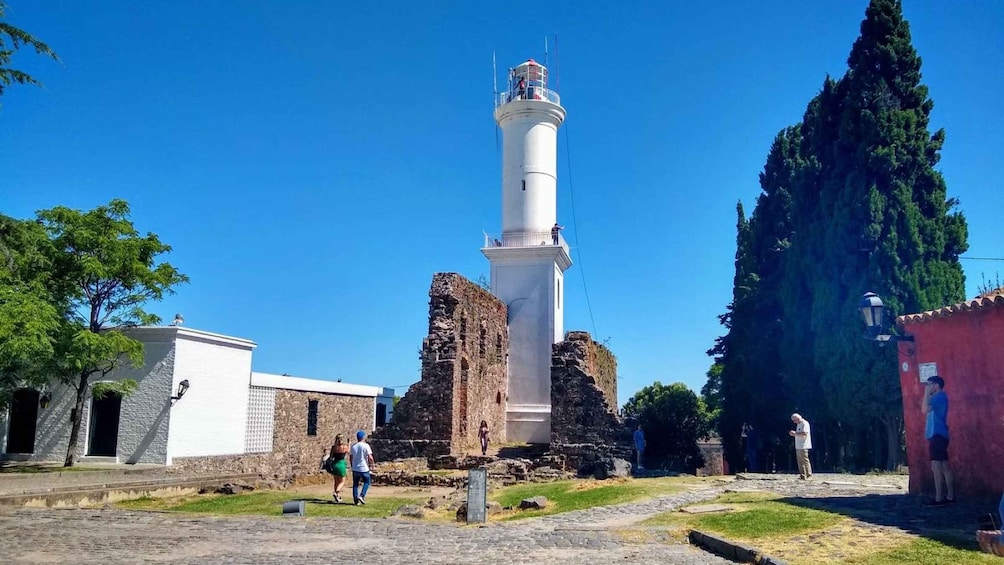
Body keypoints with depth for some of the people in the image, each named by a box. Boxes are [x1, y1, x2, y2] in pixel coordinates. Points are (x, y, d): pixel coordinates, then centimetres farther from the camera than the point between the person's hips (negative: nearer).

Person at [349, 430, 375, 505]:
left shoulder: (353, 446, 4)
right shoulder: (366, 445, -10)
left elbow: (350, 458, 9)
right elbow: (370, 458, -15)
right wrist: (371, 463, 4)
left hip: (355, 468, 4)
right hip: (364, 468, -4)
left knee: (355, 484, 12)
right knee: (367, 482, 12)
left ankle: (355, 500, 9)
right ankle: (361, 496, -5)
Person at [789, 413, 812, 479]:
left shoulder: (805, 423, -12)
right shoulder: (798, 424, 17)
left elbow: (804, 433, -23)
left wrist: (795, 433, -19)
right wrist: (793, 434, 5)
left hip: (803, 446, -9)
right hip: (798, 446, 9)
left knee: (805, 461, -5)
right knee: (800, 461, 11)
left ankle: (808, 475, -1)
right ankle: (802, 475, 16)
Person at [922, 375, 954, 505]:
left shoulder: (940, 396, -11)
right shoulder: (938, 397, 20)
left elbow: (925, 409, -22)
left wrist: (927, 393, -16)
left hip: (937, 435, -10)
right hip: (939, 435, 10)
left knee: (937, 467, -11)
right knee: (944, 466, 10)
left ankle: (939, 498, -12)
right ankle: (950, 497, 14)